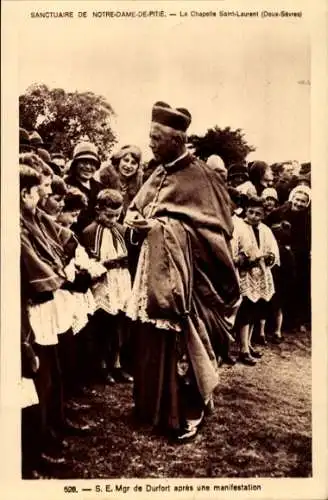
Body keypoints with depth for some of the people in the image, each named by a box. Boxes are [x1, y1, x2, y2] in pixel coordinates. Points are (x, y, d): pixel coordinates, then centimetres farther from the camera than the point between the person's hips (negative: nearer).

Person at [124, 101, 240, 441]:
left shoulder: (200, 176, -10)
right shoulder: (158, 175, 11)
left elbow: (212, 227, -14)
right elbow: (135, 209, 18)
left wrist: (163, 226, -18)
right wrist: (133, 218, -6)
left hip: (183, 276, -7)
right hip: (154, 271, 7)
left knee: (181, 344, 0)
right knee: (150, 341, 12)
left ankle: (187, 414, 17)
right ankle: (153, 405, 30)